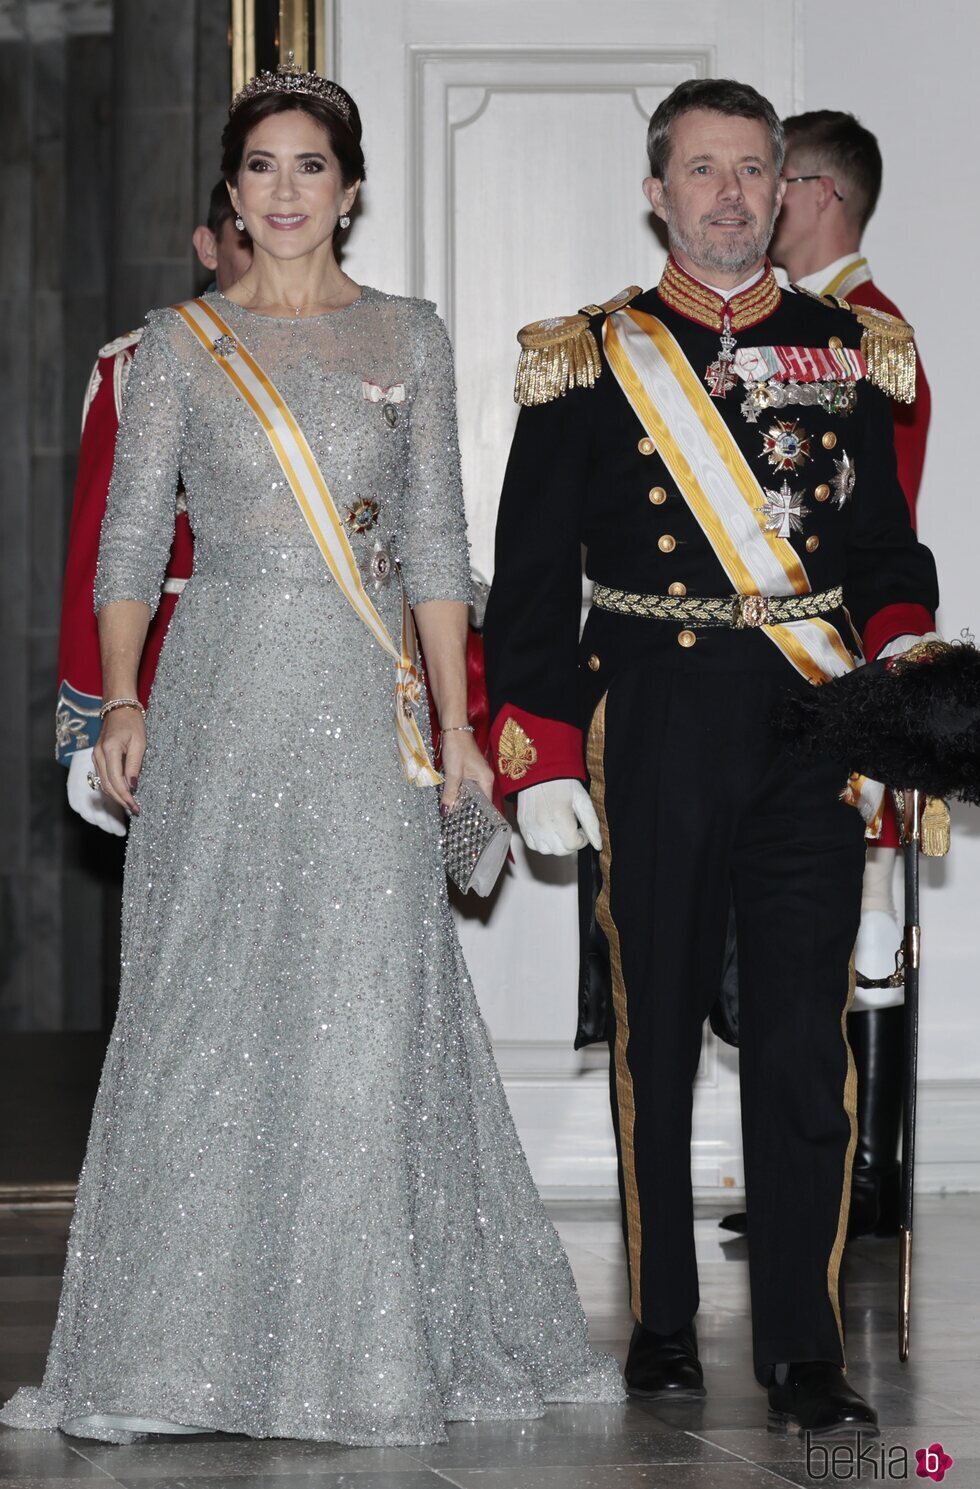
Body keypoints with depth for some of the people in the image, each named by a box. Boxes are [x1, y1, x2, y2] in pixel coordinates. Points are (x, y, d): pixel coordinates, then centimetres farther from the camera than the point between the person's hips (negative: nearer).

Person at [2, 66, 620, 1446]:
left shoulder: (409, 336, 9)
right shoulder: (180, 342, 7)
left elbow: (436, 540, 7)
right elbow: (133, 533, 4)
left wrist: (454, 720, 0)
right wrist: (122, 701, -8)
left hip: (366, 705, 0)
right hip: (225, 695, 0)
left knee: (369, 1001, -3)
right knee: (211, 1000, -1)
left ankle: (374, 1341, 6)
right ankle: (193, 1335, 6)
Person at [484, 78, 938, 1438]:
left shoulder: (850, 357, 11)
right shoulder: (588, 360, 4)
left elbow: (888, 552, 14)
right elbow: (531, 582, 3)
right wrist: (540, 761, -4)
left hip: (813, 736, 1)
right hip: (653, 736, -1)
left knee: (805, 1044, -2)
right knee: (657, 1032, 7)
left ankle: (805, 1347, 4)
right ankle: (663, 1324, 19)